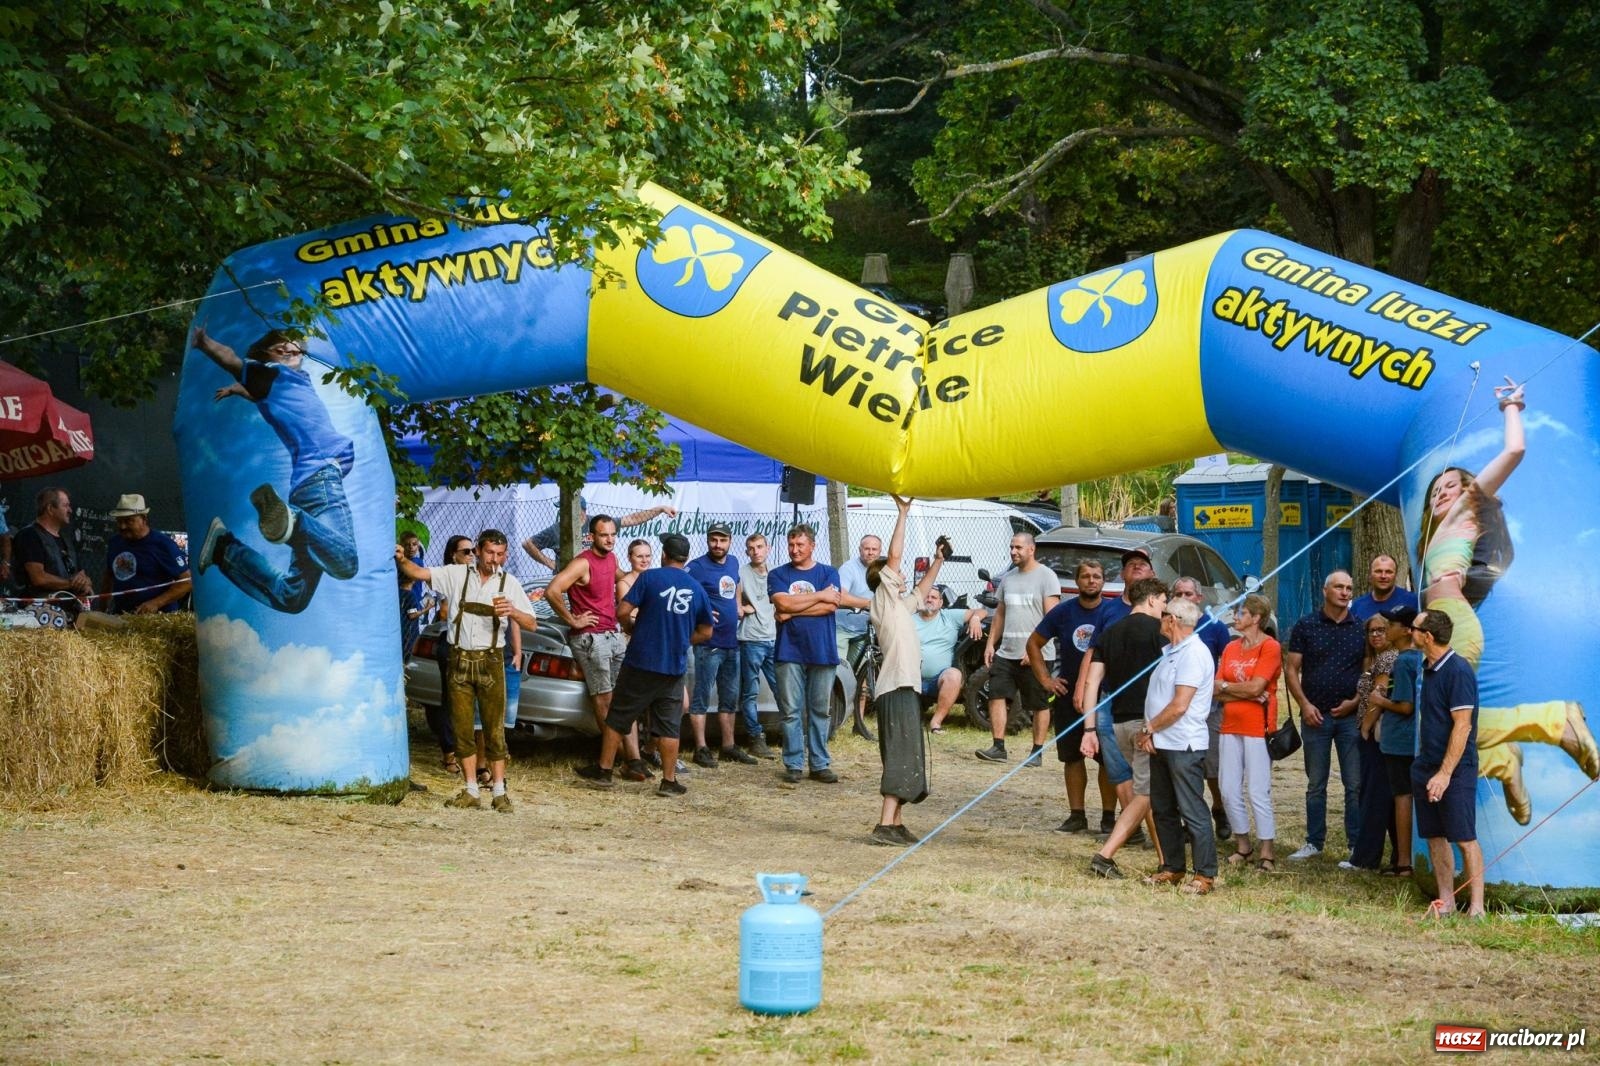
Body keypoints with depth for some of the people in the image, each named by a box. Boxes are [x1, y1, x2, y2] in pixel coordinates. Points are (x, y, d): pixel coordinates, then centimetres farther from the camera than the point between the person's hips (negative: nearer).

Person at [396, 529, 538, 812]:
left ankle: (499, 792, 2)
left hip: (490, 661, -1)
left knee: (494, 728, -2)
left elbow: (532, 625, 3)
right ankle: (471, 792, 8)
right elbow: (419, 573, -1)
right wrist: (401, 560, -21)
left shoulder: (509, 584, 6)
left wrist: (513, 612, -18)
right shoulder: (457, 575, 6)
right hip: (459, 660, 1)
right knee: (462, 726, 2)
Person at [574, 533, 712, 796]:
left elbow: (623, 611, -12)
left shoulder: (649, 578, -7)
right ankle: (669, 781, 7)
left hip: (641, 662, -3)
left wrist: (632, 624, 9)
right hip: (674, 668, 3)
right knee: (669, 726, 7)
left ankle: (603, 771, 14)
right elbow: (705, 632, 13)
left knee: (619, 718, 8)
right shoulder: (697, 589, 5)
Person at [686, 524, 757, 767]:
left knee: (730, 698, 14)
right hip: (708, 643, -8)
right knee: (702, 698, -4)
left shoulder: (733, 563, 12)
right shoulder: (698, 567, -11)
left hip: (731, 642, 8)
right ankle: (701, 749, -2)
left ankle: (729, 746, 23)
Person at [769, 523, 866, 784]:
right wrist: (820, 595, -6)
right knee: (791, 711, -2)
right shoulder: (778, 575, 8)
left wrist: (792, 612, -8)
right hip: (790, 652, -1)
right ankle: (794, 764, 3)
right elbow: (783, 603, -10)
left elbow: (831, 606, -6)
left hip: (822, 651, 1)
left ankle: (820, 764, 10)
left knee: (820, 710, 4)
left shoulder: (828, 573, 9)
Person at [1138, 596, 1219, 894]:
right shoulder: (1169, 651, 15)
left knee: (1192, 811, -7)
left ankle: (1205, 874, -4)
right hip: (1161, 744, 10)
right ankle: (1172, 868, 22)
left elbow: (1179, 706, -21)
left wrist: (1149, 729, -10)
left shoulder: (1193, 654, -16)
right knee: (1163, 810, 14)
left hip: (1183, 745, -10)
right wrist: (1149, 731, 5)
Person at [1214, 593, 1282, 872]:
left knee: (1258, 793, -7)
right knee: (1229, 791, 7)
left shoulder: (1270, 647, -6)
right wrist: (1246, 693, -11)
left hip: (1258, 727, -7)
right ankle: (1242, 846, 19)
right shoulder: (1231, 648, 12)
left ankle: (1266, 852, -1)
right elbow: (1216, 692, 5)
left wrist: (1224, 687, -2)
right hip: (1230, 726, 7)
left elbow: (1255, 686, -16)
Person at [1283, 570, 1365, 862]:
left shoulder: (1361, 628, 4)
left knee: (1355, 785, 0)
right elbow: (1291, 669, 2)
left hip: (1350, 715, 0)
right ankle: (1314, 842, 17)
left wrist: (1356, 701, -6)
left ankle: (1358, 846, 4)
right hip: (1315, 715, 0)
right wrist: (1304, 704, -9)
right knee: (1315, 785, 9)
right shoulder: (1306, 626, 2)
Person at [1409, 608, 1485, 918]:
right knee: (1434, 837, 10)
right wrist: (1427, 768, 17)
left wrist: (1445, 773, -21)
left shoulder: (1458, 670, -16)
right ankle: (1445, 902, 17)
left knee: (1465, 838, -5)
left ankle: (1476, 907, -1)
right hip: (1426, 767, 9)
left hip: (1455, 771, -9)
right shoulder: (1429, 669, 11)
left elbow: (1462, 725, -19)